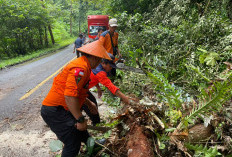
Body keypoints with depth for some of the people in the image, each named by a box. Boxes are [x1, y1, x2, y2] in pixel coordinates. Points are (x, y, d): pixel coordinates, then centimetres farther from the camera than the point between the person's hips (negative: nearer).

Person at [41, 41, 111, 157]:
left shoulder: (81, 64, 14)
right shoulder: (81, 68, -22)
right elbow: (70, 96, -30)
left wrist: (89, 103, 29)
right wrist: (81, 120, -23)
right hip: (55, 111, -10)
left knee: (80, 133, 24)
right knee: (73, 144, -6)